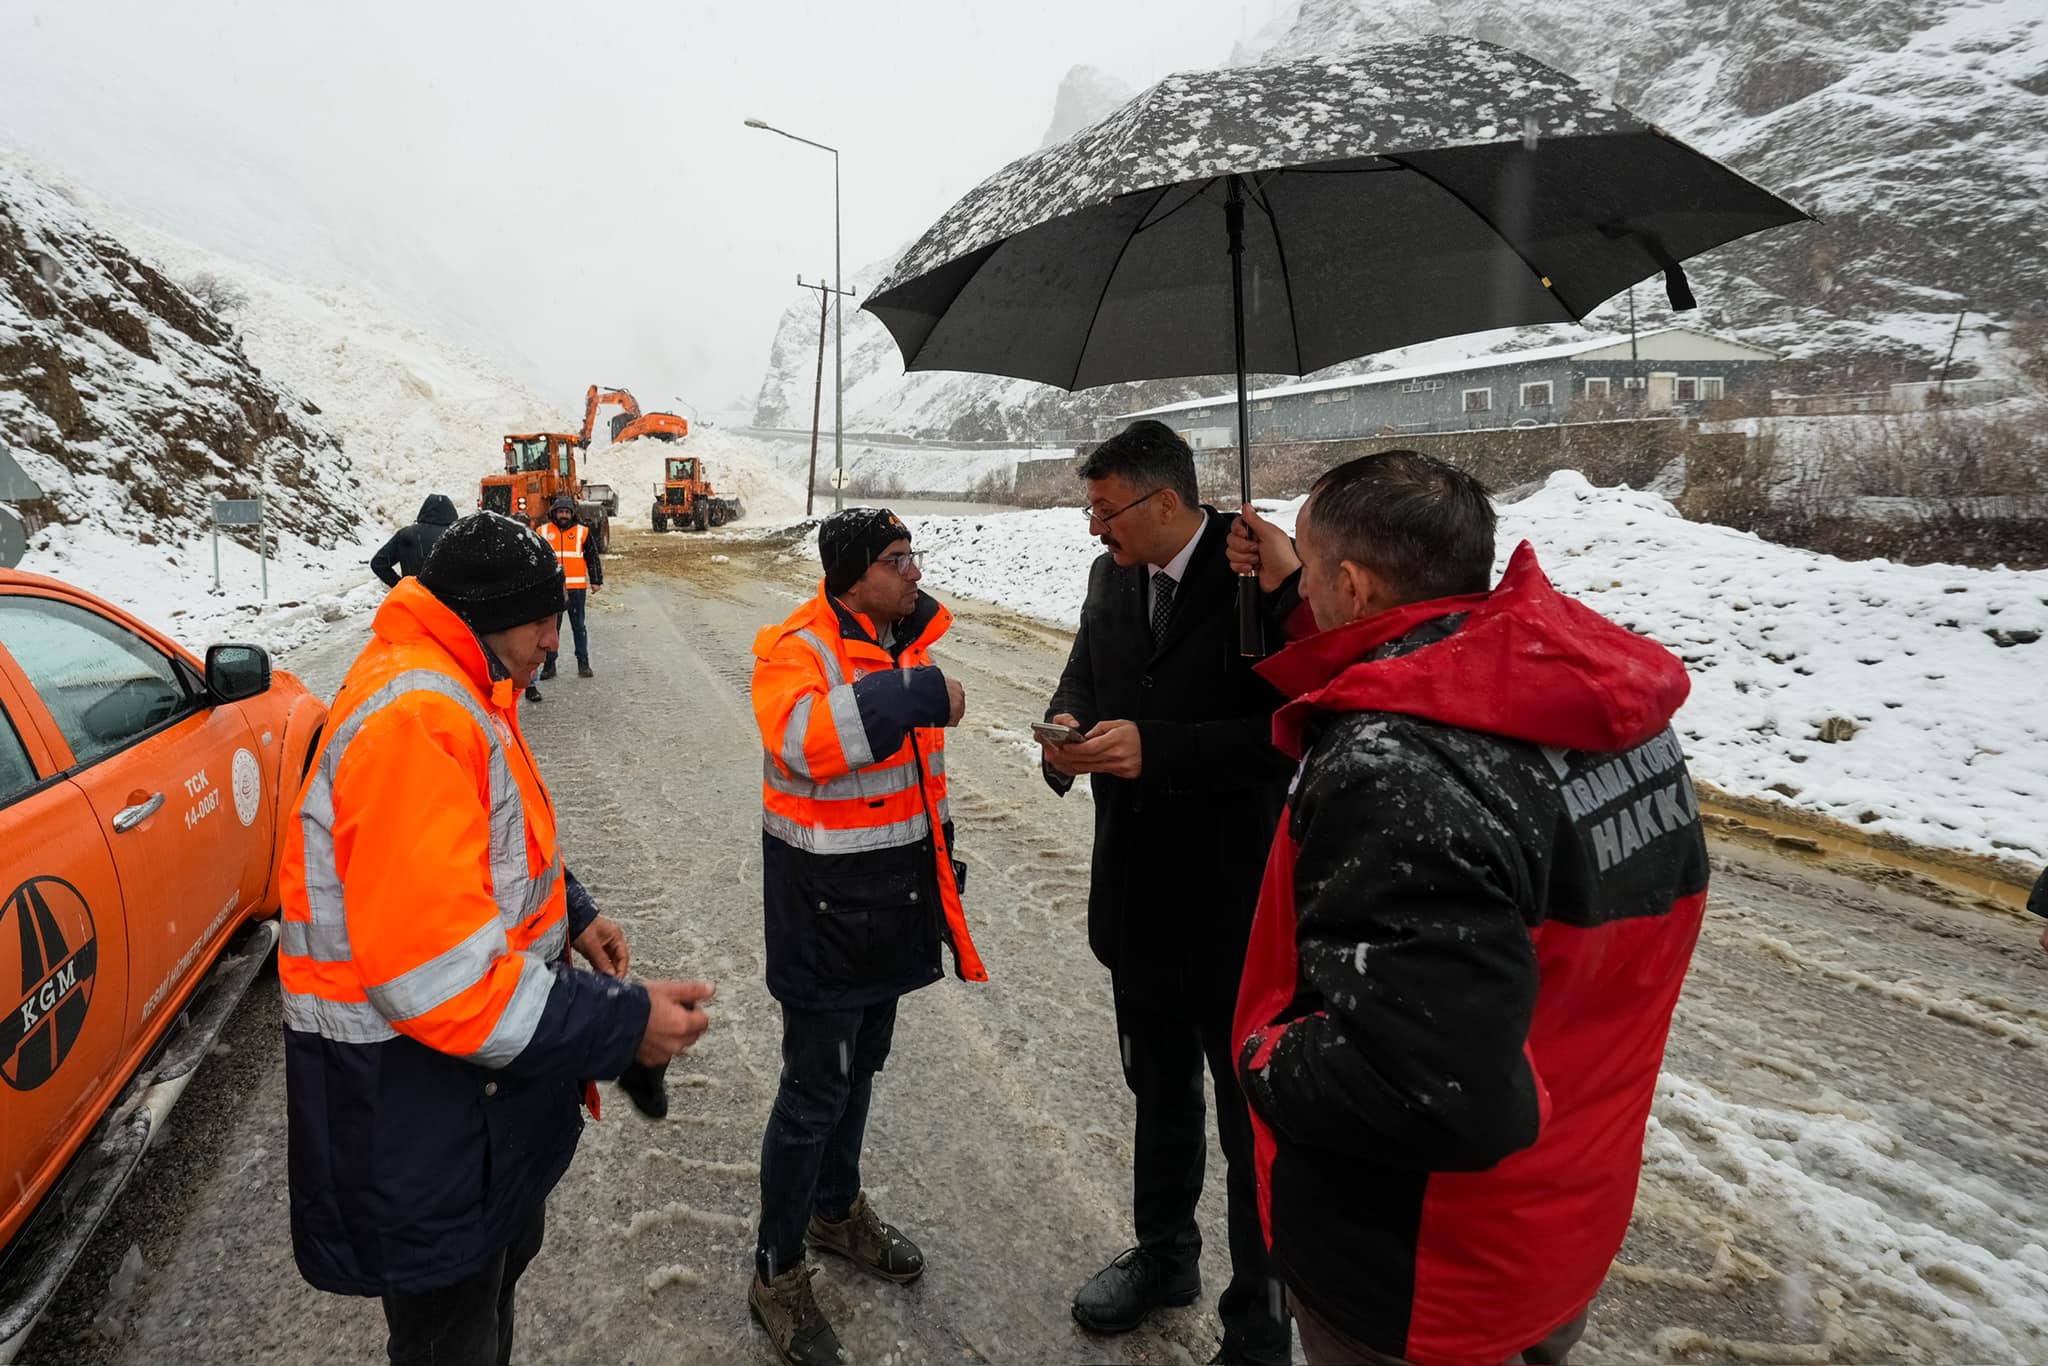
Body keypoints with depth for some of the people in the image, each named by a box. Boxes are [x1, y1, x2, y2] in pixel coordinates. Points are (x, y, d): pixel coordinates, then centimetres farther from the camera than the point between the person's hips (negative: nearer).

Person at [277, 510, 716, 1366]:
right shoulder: (413, 719, -29)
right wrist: (622, 1025, -30)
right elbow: (435, 971, -34)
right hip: (420, 1116, -10)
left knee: (500, 1265, 30)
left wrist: (572, 916, 6)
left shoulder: (456, 696, 7)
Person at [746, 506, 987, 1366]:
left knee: (861, 1065, 23)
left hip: (893, 894, 8)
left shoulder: (909, 638, 6)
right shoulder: (798, 649, -19)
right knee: (815, 1091, 3)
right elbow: (804, 739, -41)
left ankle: (836, 1208, 45)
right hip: (826, 906, -8)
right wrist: (914, 694, -39)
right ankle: (776, 1273, 23)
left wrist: (938, 858, 22)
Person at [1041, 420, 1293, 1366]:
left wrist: (1154, 748, -29)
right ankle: (1164, 1253, 49)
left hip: (1235, 905, -6)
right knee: (1159, 1092, 26)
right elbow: (1084, 675, 12)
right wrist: (1065, 731, -9)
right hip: (1139, 890, 7)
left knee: (1253, 1123, 11)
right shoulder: (1112, 577, 2)